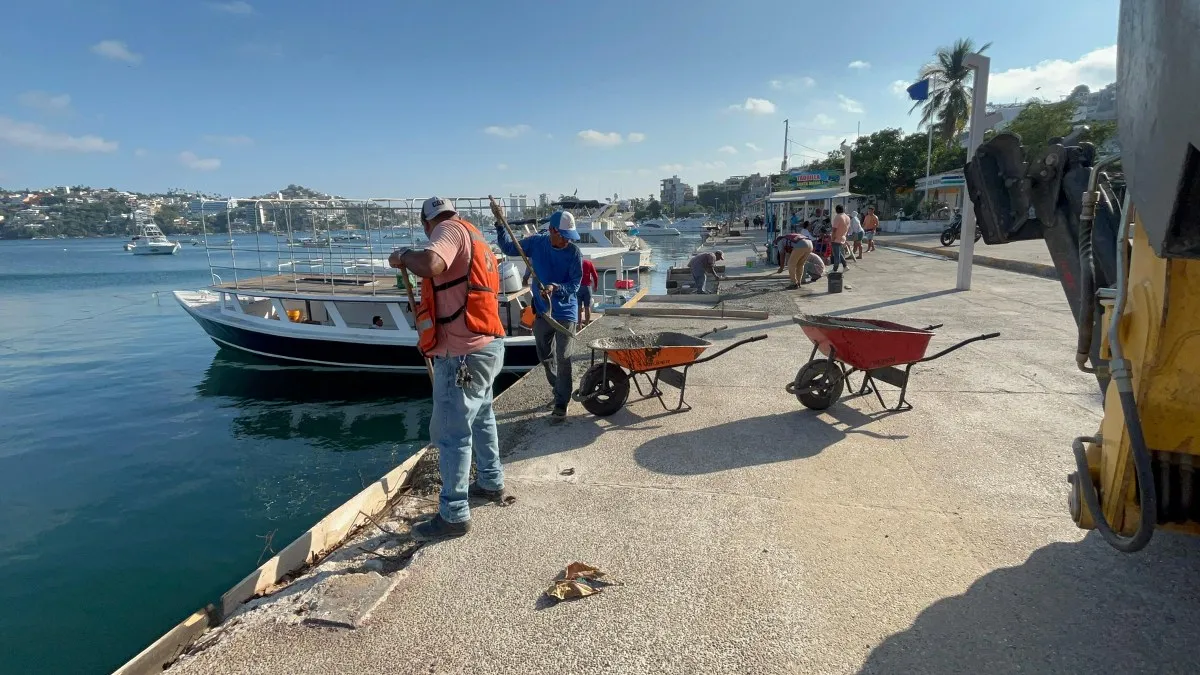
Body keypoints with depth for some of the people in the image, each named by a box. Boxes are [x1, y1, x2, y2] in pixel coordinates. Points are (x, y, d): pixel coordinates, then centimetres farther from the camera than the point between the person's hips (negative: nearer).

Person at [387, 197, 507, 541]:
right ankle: (491, 482, 41)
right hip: (485, 344, 10)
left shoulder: (450, 229, -8)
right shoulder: (473, 236, 20)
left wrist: (403, 256, -11)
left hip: (463, 352, -10)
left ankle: (454, 515, 7)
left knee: (452, 433, -2)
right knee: (480, 418, 25)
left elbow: (430, 265, -30)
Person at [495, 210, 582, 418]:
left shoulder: (574, 253, -15)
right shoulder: (536, 243, -6)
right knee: (545, 356, 16)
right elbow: (509, 248, 8)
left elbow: (575, 284, -14)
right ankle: (559, 389, 38)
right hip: (542, 311, 4)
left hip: (565, 313, -4)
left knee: (563, 359, -4)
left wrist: (555, 288, -32)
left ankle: (561, 402, 7)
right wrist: (500, 225, -3)